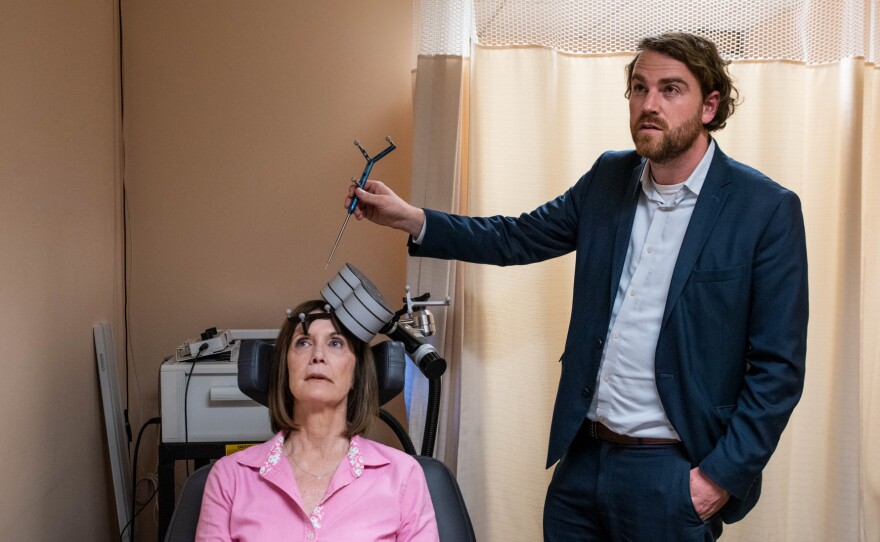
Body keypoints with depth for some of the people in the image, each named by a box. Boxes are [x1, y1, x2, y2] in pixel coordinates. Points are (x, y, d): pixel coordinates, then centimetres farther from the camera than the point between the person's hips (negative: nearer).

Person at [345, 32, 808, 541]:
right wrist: (410, 218, 1)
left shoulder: (768, 210, -11)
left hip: (670, 477, -4)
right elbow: (519, 237, 12)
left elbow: (777, 366, -10)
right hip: (582, 458, 5)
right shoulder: (609, 178, 4)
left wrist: (721, 477, -13)